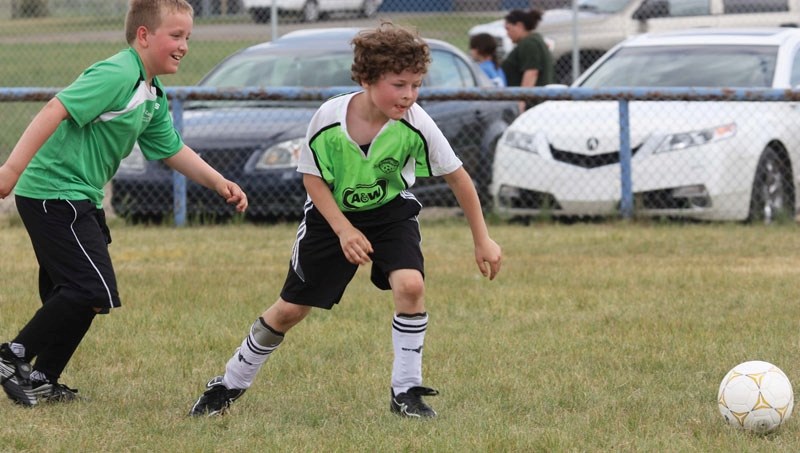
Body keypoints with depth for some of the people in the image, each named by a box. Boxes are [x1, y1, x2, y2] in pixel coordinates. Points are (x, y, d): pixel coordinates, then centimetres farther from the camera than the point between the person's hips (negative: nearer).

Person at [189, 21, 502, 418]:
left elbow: (457, 177, -13)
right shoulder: (329, 118, -27)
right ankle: (230, 384, 26)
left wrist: (482, 240, -10)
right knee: (290, 309, 5)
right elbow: (312, 177, -12)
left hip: (390, 211, 0)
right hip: (332, 214, 0)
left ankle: (406, 391, -11)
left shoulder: (416, 124, -26)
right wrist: (343, 230, -22)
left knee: (410, 285, -26)